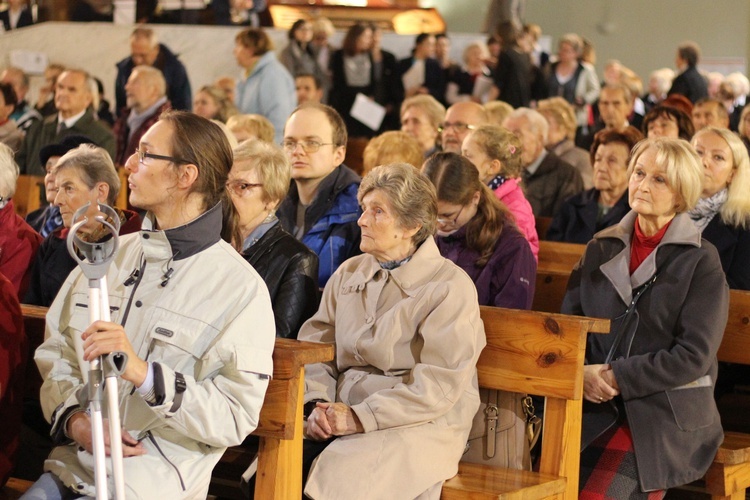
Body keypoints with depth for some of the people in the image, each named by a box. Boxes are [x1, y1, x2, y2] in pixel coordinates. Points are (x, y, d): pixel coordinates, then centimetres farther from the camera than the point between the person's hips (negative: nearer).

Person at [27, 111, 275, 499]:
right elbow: (55, 354, 12)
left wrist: (143, 372, -23)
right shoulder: (109, 256, 13)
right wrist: (73, 417, -8)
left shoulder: (240, 288, -6)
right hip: (73, 464, 5)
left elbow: (236, 418, -13)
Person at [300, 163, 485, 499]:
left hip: (419, 425, -5)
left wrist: (360, 417, -17)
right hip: (343, 418, 5)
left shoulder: (450, 287, -5)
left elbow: (440, 385, -13)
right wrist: (317, 405, -10)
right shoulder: (348, 274, 15)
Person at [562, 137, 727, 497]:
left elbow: (694, 355, -8)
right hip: (595, 404, 4)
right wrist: (583, 373, -9)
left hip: (667, 415, -4)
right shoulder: (601, 249, 13)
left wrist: (618, 377, -13)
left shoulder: (701, 262, -1)